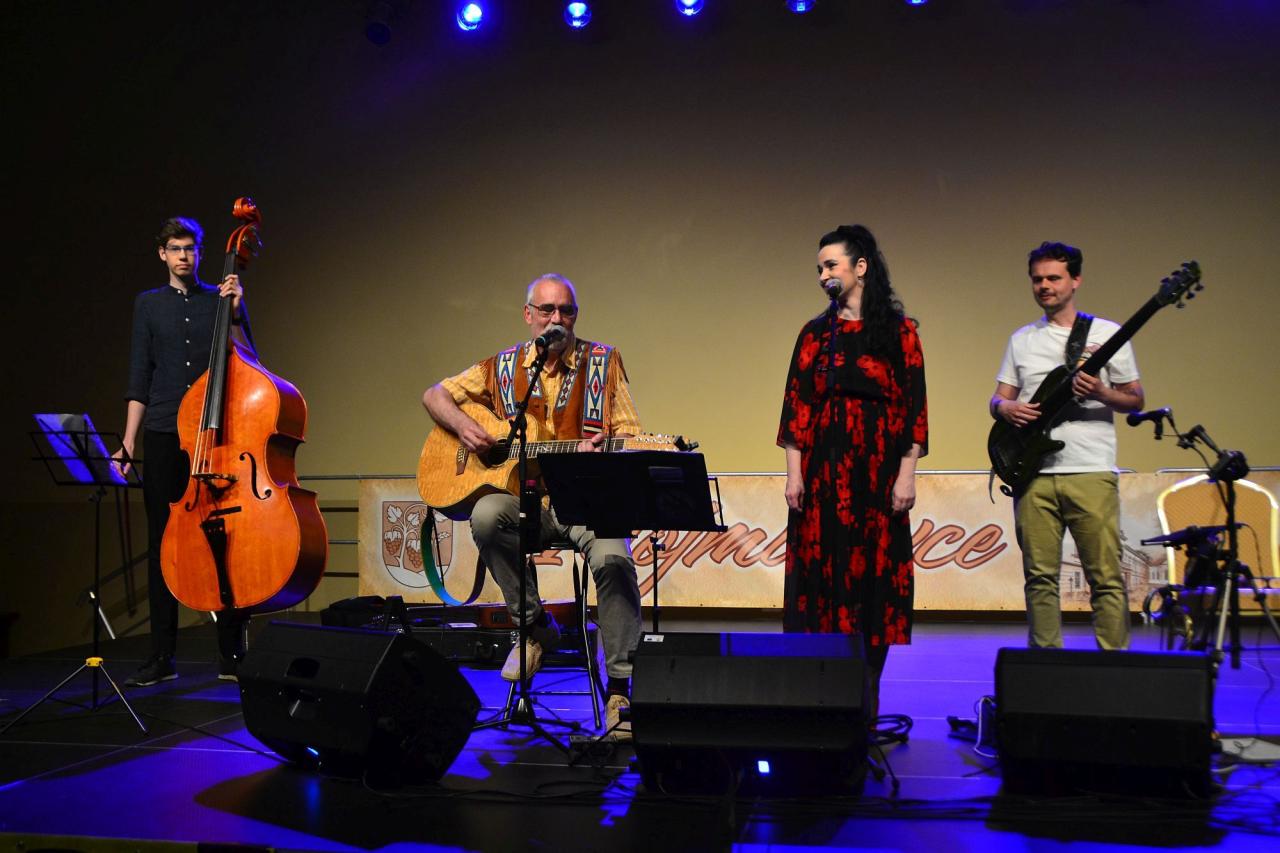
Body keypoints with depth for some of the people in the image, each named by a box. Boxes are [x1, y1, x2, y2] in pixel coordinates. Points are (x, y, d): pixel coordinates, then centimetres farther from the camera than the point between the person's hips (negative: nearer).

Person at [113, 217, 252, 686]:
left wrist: (234, 313, -11)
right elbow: (140, 380, 11)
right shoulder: (148, 304, 12)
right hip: (164, 437, 1)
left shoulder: (221, 299, 8)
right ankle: (162, 657, 11)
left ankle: (231, 654, 6)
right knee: (163, 545, 3)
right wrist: (128, 442, 5)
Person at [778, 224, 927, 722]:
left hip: (877, 470, -2)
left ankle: (864, 697, 8)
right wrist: (794, 472, -2)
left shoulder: (898, 331, 3)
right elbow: (796, 405, 6)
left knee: (875, 570, 0)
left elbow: (913, 405, 0)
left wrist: (906, 475, -7)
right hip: (822, 470, 2)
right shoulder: (815, 333, 10)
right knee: (822, 569, 0)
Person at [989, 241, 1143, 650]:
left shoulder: (1107, 334, 6)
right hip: (1033, 473, 3)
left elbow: (1136, 400, 6)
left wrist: (1099, 392, -15)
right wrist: (1006, 407, -5)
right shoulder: (1021, 339, 16)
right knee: (1040, 577, 5)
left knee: (1106, 576, -4)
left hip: (1091, 471, -3)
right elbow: (998, 398, 18)